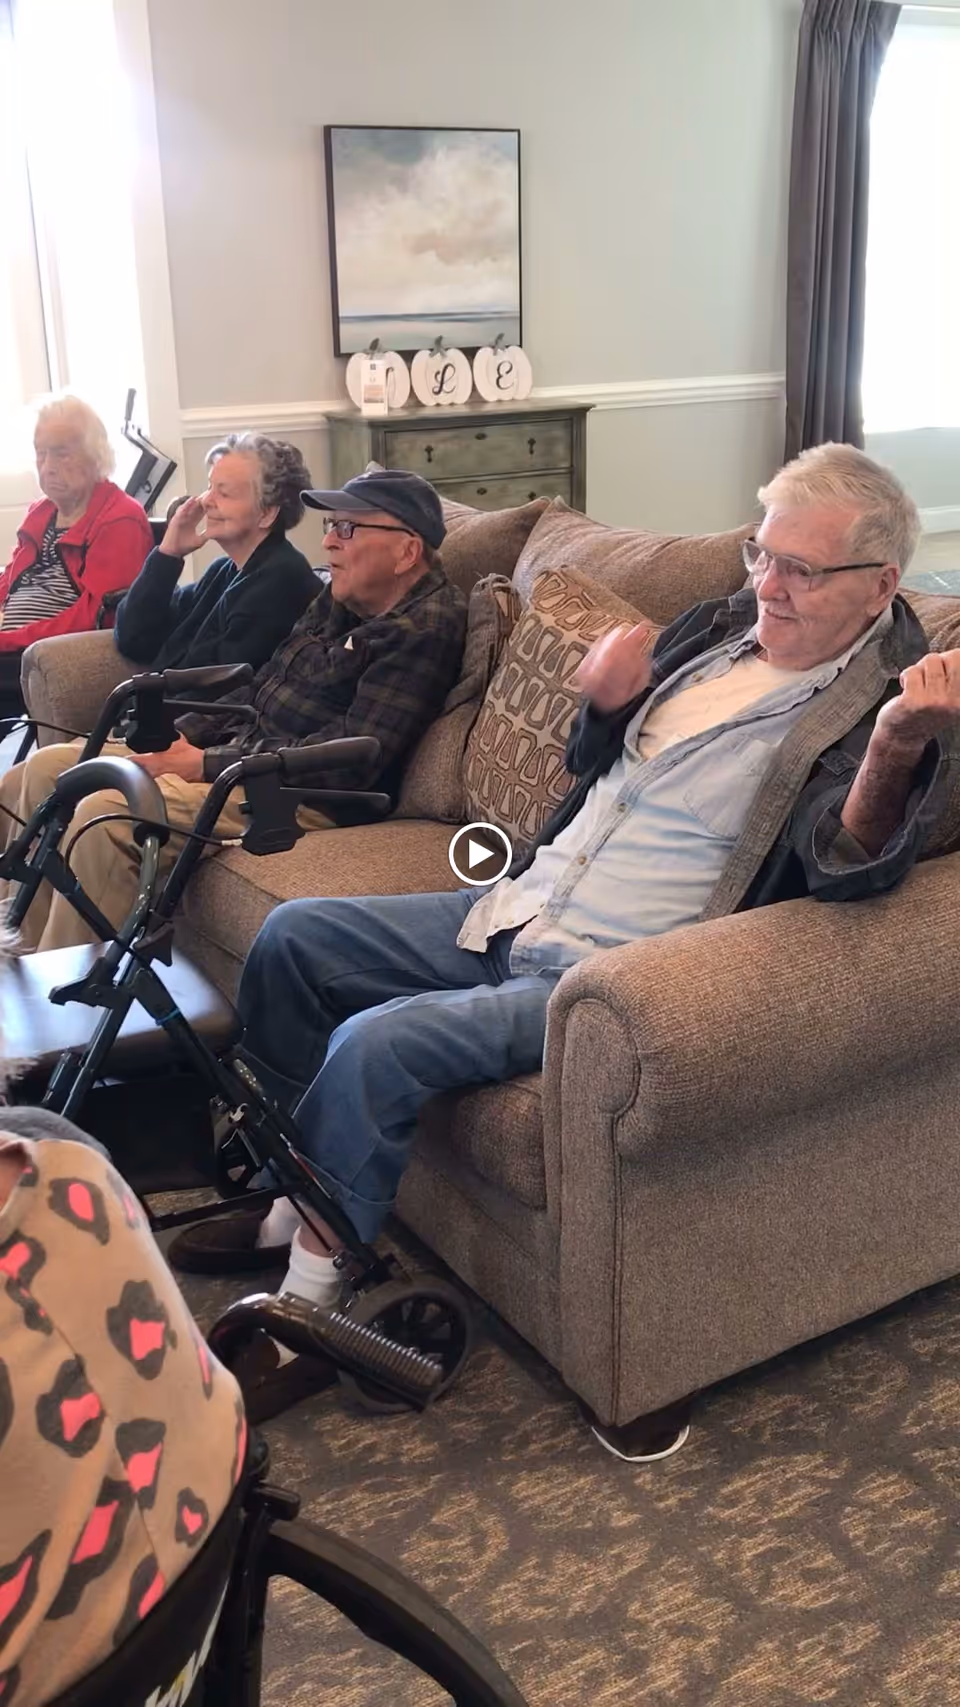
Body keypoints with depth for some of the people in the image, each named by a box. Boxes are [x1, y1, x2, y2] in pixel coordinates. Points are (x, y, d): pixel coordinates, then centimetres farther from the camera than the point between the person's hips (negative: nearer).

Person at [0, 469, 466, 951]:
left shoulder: (425, 629, -16)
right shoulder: (339, 598, 13)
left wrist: (205, 764, -18)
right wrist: (182, 735, 3)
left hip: (307, 797, -10)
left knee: (106, 816, -28)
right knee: (46, 768, 6)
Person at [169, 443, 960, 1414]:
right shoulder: (725, 625, 10)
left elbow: (844, 868, -30)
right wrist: (604, 704, -2)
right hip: (520, 909, 9)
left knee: (373, 1046, -27)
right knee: (290, 937, 9)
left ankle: (305, 1304, -4)